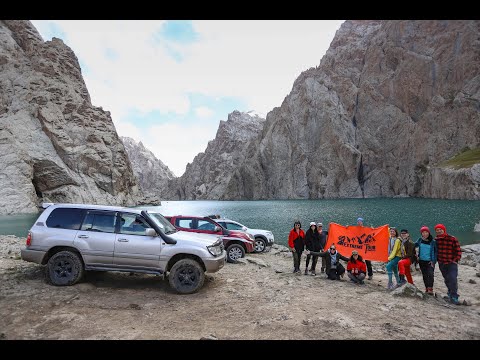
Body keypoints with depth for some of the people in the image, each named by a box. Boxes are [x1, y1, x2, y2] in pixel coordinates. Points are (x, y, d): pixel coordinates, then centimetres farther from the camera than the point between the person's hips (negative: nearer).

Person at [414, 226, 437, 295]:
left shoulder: (433, 241, -6)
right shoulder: (420, 240, 2)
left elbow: (436, 252, -2)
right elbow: (414, 245, 19)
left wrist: (433, 261, -7)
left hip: (429, 261, -3)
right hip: (422, 261, 3)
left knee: (430, 274, -16)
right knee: (424, 275, 11)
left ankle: (430, 289, -10)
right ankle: (427, 288, 21)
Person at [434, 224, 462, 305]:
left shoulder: (452, 239, -9)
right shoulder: (436, 240, 3)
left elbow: (458, 250, -6)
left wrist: (456, 260, -10)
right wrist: (435, 259, 11)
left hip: (452, 263, -4)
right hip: (441, 264, 4)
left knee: (453, 279, -13)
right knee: (447, 280, 14)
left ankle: (454, 297, -7)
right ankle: (450, 293, 33)